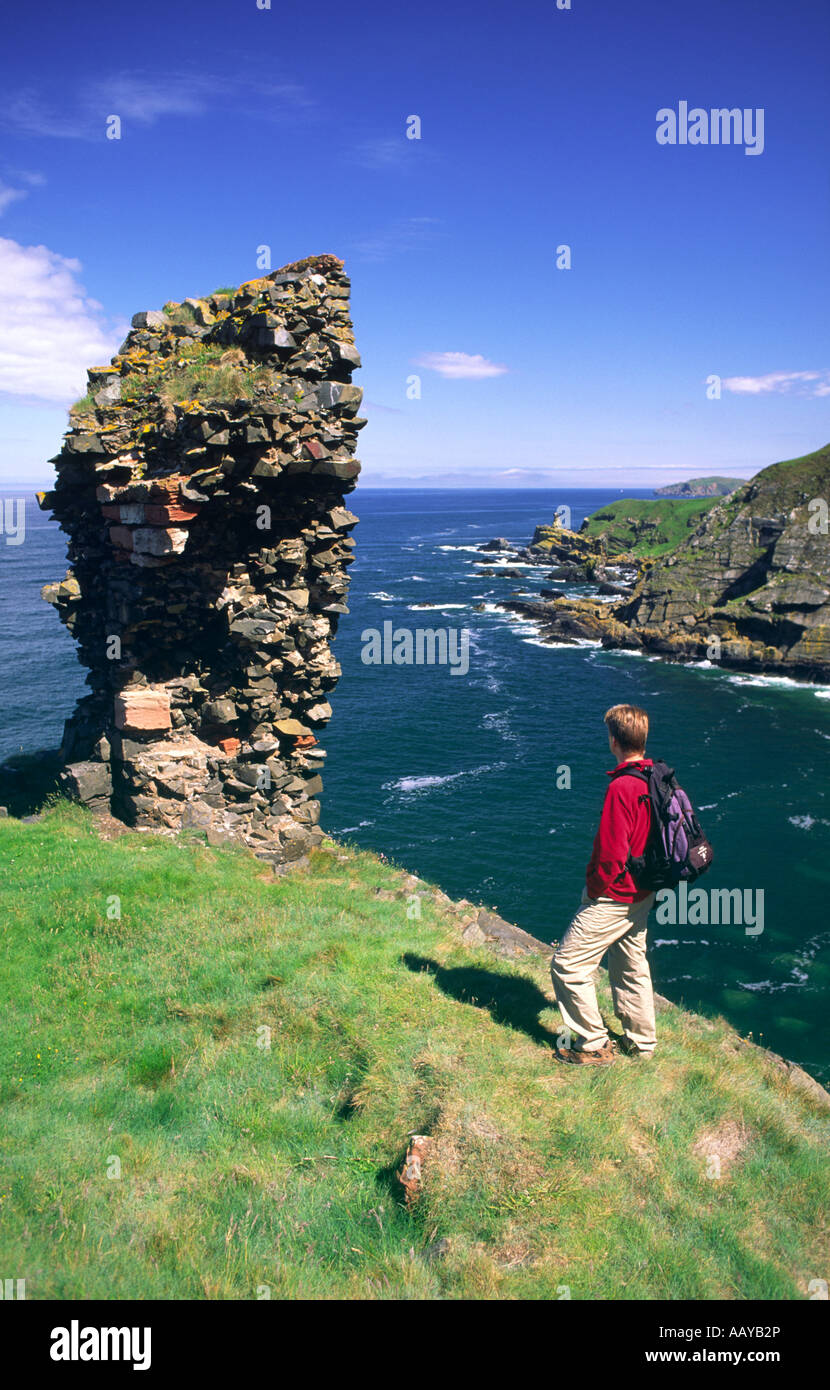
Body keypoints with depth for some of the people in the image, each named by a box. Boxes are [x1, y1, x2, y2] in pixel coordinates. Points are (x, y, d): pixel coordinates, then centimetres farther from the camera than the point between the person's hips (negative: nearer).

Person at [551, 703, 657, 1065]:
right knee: (631, 966, 22)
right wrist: (649, 879, 19)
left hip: (613, 896, -9)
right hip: (643, 893, 9)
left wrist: (595, 889, -10)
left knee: (567, 966, 2)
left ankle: (594, 1045, 12)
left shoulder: (621, 788, -26)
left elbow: (612, 853, -25)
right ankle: (641, 1042, 35)